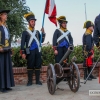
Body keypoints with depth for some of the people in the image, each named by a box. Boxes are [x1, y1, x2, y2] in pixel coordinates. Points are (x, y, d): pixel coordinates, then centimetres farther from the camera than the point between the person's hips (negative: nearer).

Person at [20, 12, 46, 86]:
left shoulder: (37, 32, 15)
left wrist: (43, 33, -2)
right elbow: (22, 43, -2)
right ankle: (30, 81, 6)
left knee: (38, 66, 3)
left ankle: (38, 80, 11)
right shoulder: (25, 32, 3)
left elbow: (41, 41, 11)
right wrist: (23, 53, -10)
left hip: (37, 51, 4)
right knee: (30, 66, -1)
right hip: (30, 51, -4)